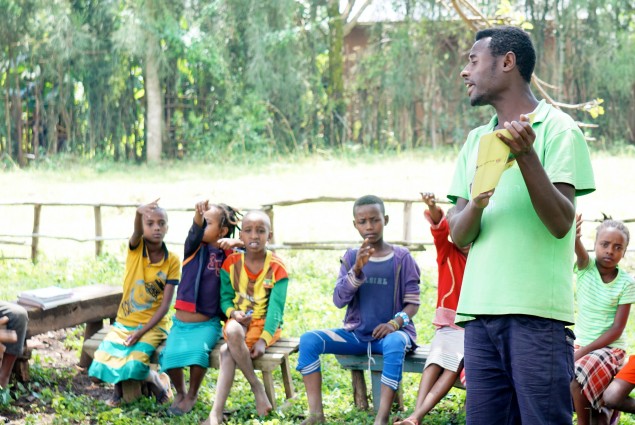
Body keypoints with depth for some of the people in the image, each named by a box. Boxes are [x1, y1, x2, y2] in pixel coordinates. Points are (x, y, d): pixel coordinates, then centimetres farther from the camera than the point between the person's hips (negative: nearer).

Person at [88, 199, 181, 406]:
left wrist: (141, 332, -21)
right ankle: (119, 387, 15)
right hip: (124, 322, 2)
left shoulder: (172, 261, -7)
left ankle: (157, 381, 8)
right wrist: (140, 212, -56)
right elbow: (136, 232, -31)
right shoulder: (136, 248, -5)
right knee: (102, 363, -18)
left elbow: (165, 304, -11)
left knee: (134, 365, -25)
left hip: (152, 325, -2)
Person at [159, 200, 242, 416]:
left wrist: (236, 243, -24)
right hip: (181, 322, 2)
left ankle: (192, 395, -2)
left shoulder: (227, 254, 1)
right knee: (171, 354, -22)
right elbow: (195, 232, -20)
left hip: (207, 323, -2)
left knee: (198, 351, -29)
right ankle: (180, 392, 8)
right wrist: (198, 215, -43)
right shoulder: (195, 248, 2)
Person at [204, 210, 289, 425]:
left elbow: (275, 308, -14)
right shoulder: (231, 263, 1)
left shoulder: (277, 267, -9)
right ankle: (256, 387, -22)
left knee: (227, 351, -32)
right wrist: (233, 313, -19)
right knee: (232, 331, -35)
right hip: (239, 321, 3)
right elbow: (225, 297, 5)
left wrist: (263, 340, -25)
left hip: (265, 324, -3)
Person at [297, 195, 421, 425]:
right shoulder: (351, 257, 5)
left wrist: (395, 323, -22)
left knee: (395, 344, -40)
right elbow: (339, 301, -5)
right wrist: (357, 269, -20)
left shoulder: (401, 257, -1)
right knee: (308, 339, -19)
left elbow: (413, 302, -2)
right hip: (356, 333, 3)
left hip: (391, 331, -3)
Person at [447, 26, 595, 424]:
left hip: (536, 312, -6)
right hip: (480, 308, 6)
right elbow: (459, 236, 12)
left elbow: (561, 223, -10)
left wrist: (527, 156, -21)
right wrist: (476, 205, -10)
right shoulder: (476, 140, 18)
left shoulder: (558, 130, 0)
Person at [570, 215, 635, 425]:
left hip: (609, 347, -4)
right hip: (580, 343, 4)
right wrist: (573, 238, -55)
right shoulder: (586, 267, -6)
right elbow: (578, 249, -30)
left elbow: (617, 329, -12)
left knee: (574, 382, -27)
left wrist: (583, 352, -20)